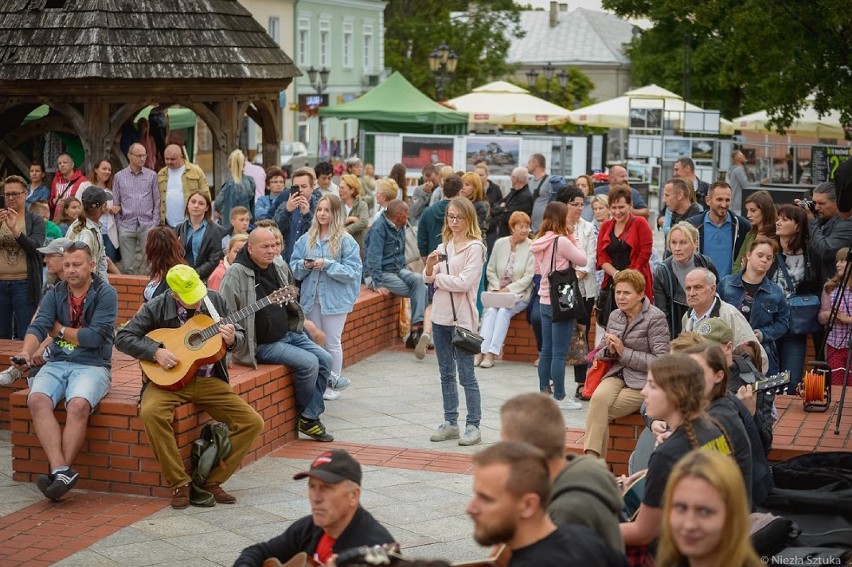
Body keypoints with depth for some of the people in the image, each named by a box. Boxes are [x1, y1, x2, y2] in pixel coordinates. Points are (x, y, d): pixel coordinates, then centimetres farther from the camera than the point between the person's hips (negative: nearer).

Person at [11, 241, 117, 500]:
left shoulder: (105, 294, -1)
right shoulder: (54, 295, 11)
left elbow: (95, 337, -12)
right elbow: (37, 327, -4)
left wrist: (60, 330, 0)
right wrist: (26, 353, -25)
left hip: (92, 365, -4)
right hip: (56, 363, 4)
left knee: (78, 405, -34)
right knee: (37, 399, -27)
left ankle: (62, 471, -25)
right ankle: (61, 471, -32)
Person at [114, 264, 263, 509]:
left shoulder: (215, 301, 3)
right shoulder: (157, 308, -6)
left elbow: (240, 334, 11)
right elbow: (123, 337, -6)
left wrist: (232, 339, -14)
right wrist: (156, 352, -20)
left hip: (209, 381, 3)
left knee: (253, 423, -14)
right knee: (151, 413, -36)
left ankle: (213, 481, 0)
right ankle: (180, 484, -21)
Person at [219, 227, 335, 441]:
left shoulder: (280, 268, 6)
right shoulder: (237, 273, -17)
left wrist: (302, 323, 21)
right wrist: (233, 350, -19)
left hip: (289, 333, 8)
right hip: (262, 344, -8)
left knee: (325, 360, -5)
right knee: (309, 363, -21)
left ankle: (310, 418, -1)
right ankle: (306, 415, 0)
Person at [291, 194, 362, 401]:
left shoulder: (345, 240, -7)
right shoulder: (306, 239, 7)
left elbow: (352, 271, -12)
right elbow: (294, 267, 9)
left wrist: (327, 265, -19)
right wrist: (305, 265, -12)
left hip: (335, 299, -4)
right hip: (311, 297, 4)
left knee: (332, 343, 4)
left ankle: (333, 382, 15)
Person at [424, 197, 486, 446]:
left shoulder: (474, 247, -9)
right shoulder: (444, 246, 11)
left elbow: (464, 282, -19)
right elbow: (428, 279, 10)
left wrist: (438, 277, -6)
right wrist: (430, 266, -11)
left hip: (462, 318, -7)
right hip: (440, 316, 7)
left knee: (466, 373, -3)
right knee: (446, 373, 13)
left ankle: (473, 425, 3)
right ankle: (450, 423, 21)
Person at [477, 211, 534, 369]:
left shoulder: (531, 247, -4)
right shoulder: (500, 243, 6)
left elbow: (528, 277, -7)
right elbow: (490, 270, 10)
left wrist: (508, 289, -14)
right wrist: (498, 288, -5)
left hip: (519, 293, -2)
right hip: (498, 290, 3)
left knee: (503, 311, -28)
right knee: (490, 310, -25)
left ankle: (492, 353, -31)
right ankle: (481, 351, -33)